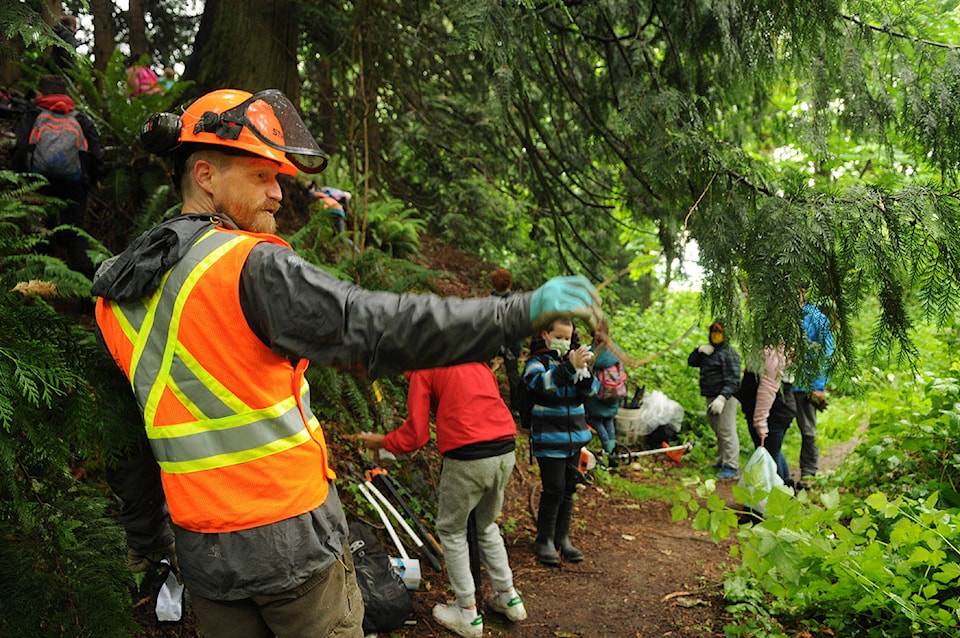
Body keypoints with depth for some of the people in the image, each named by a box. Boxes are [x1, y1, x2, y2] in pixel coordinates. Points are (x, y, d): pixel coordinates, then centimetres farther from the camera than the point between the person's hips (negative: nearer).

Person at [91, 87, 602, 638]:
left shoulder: (113, 295, 6)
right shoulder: (252, 267, -20)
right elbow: (379, 328, -27)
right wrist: (523, 312, -25)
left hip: (204, 552, 7)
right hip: (294, 543, -6)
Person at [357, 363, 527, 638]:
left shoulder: (423, 369, -1)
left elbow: (416, 434, -3)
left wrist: (382, 441, 14)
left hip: (467, 458, -6)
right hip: (505, 451, 6)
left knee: (451, 530, 15)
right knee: (486, 525, 27)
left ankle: (468, 613, 19)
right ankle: (508, 597, 32)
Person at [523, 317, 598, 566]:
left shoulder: (574, 358, 8)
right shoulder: (537, 362, -6)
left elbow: (591, 389, -4)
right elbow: (541, 384, -28)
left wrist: (583, 371, -25)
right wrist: (569, 366, -40)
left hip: (576, 436, 5)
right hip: (549, 439, -5)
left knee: (569, 489, 11)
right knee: (554, 489, -6)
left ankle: (562, 538, 23)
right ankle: (544, 541, 8)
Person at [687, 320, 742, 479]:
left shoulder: (729, 353, -13)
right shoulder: (708, 350, 16)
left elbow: (733, 380, -20)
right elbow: (691, 362, 17)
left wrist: (722, 398, -29)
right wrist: (699, 351, -2)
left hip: (725, 397, -10)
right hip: (711, 397, 10)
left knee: (727, 431, -11)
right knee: (718, 431, 18)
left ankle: (732, 467, -8)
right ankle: (722, 461, 31)